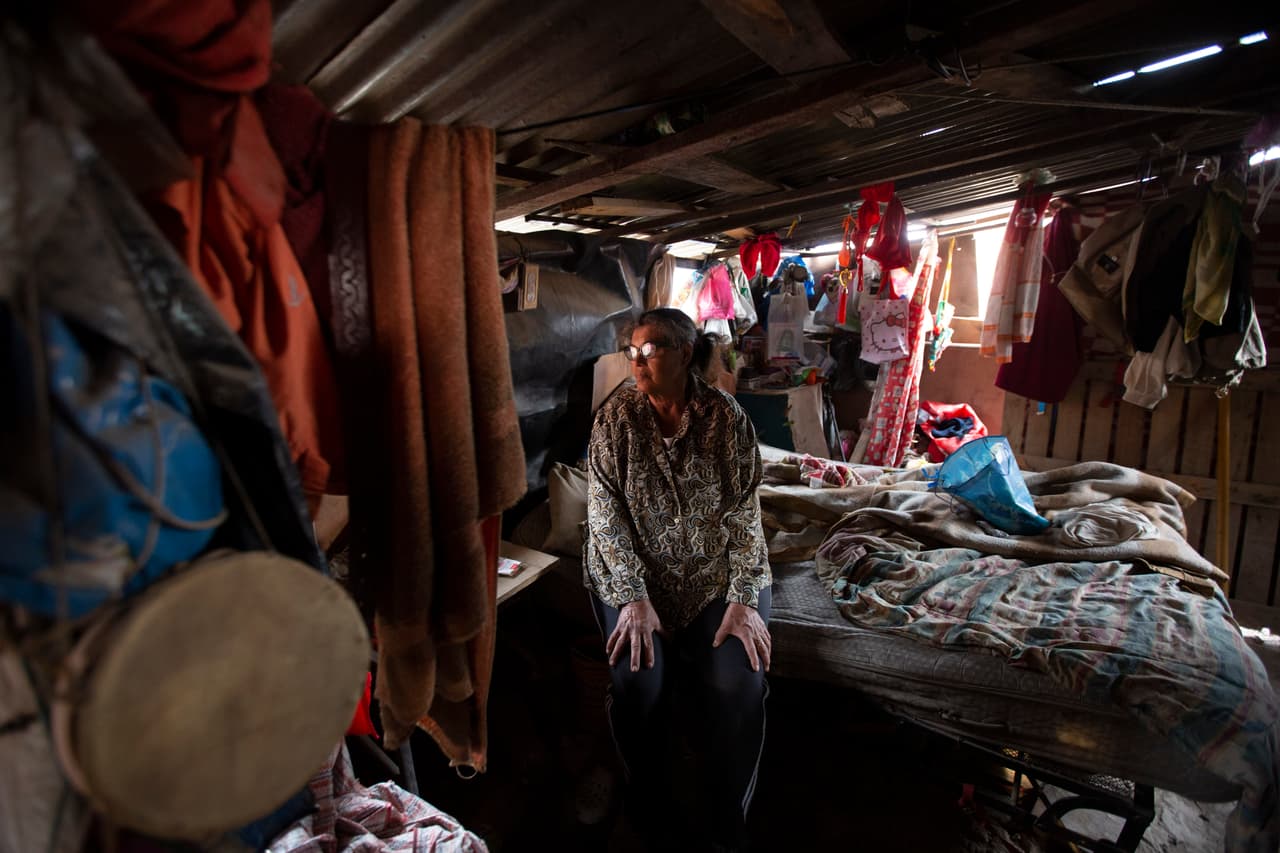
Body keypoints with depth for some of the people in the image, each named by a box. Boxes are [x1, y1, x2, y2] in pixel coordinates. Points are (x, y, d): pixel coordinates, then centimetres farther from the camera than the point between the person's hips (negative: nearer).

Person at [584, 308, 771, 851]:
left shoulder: (726, 416, -6)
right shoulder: (616, 416, -7)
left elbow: (744, 510, -7)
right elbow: (605, 513, -10)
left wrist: (743, 599, -14)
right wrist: (634, 598, -18)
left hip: (718, 572, 1)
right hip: (634, 572, 0)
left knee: (740, 685, -18)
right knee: (638, 682, -21)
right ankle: (647, 806, 9)